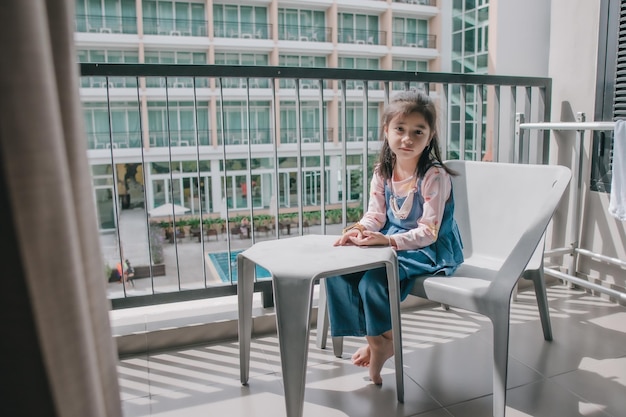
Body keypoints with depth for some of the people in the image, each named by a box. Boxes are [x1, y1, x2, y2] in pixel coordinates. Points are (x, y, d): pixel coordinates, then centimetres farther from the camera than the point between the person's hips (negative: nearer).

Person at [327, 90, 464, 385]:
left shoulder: (434, 175, -19)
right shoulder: (383, 172, 0)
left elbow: (428, 232, -23)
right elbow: (375, 215, 2)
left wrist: (387, 240, -35)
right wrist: (359, 230, -20)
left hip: (430, 250, -7)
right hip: (390, 243, 7)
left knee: (372, 280, -28)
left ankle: (385, 340, 2)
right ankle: (372, 336, 5)